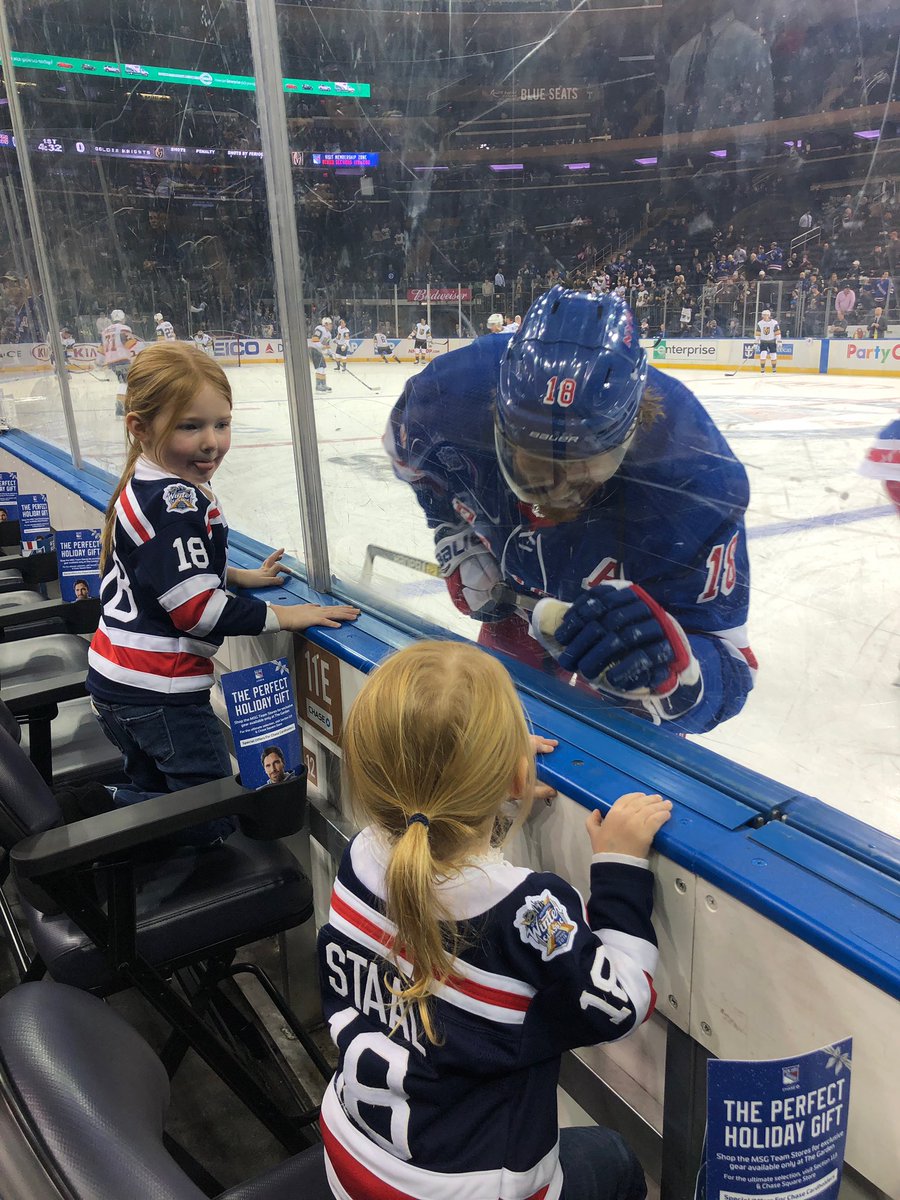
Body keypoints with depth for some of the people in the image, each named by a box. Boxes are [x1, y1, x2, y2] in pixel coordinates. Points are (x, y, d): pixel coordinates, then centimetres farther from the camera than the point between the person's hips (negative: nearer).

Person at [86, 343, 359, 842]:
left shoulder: (144, 487, 8)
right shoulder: (177, 503, -23)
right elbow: (197, 608, -25)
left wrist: (239, 575, 16)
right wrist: (282, 616, -18)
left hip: (117, 679, 10)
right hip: (158, 690, -10)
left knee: (148, 787, 25)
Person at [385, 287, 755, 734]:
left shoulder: (699, 486, -44)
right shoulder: (454, 393, -35)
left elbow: (726, 675, -41)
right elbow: (412, 448, -7)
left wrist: (669, 670, -64)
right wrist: (458, 547, -11)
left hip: (634, 601, -2)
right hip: (519, 584, 3)